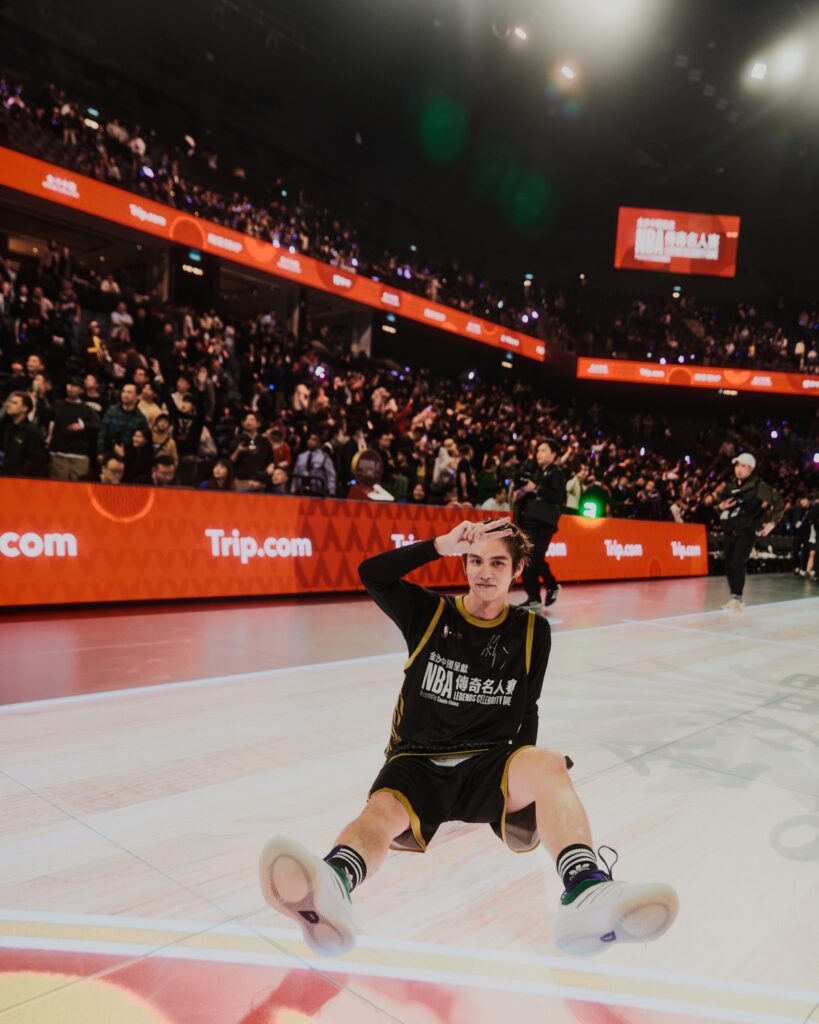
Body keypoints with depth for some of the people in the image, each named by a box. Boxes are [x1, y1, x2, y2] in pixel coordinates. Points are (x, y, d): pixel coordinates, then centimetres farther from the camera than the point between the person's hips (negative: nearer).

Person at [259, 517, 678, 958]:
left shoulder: (532, 630, 8)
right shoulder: (430, 613, 3)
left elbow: (526, 710, 15)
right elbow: (371, 574, -11)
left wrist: (529, 771, 2)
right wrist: (443, 544, -15)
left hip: (488, 766, 1)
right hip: (417, 762, -1)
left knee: (549, 764, -32)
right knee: (383, 811, -34)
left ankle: (585, 890, -56)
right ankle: (329, 889, -66)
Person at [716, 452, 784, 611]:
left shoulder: (759, 486, -8)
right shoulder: (730, 487, 8)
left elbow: (779, 502, -7)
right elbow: (719, 499, 26)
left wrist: (772, 522, -9)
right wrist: (721, 505, 3)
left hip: (747, 532, -6)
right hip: (729, 531, 6)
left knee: (737, 563, -17)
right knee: (729, 565, 8)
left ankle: (737, 598, -9)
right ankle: (734, 597, 20)